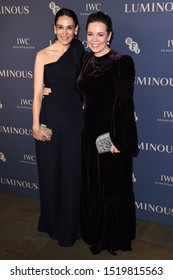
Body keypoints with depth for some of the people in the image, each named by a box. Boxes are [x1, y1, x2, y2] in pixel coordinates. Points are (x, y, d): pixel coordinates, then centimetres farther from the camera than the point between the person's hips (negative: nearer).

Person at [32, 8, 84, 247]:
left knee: (72, 174, 7)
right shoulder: (43, 55, -1)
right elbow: (38, 92, -4)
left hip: (74, 119, 1)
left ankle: (69, 227, 24)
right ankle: (52, 223, 29)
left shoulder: (81, 53, 4)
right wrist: (36, 124, -9)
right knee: (50, 172, 8)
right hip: (50, 119, -1)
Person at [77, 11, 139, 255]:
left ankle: (116, 237, 26)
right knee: (91, 185, 17)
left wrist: (118, 139, -19)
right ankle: (94, 233, 35)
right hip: (90, 131, 7)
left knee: (113, 187, 7)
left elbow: (124, 104, -17)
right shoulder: (86, 59, 6)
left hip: (112, 133, -7)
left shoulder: (122, 62, -14)